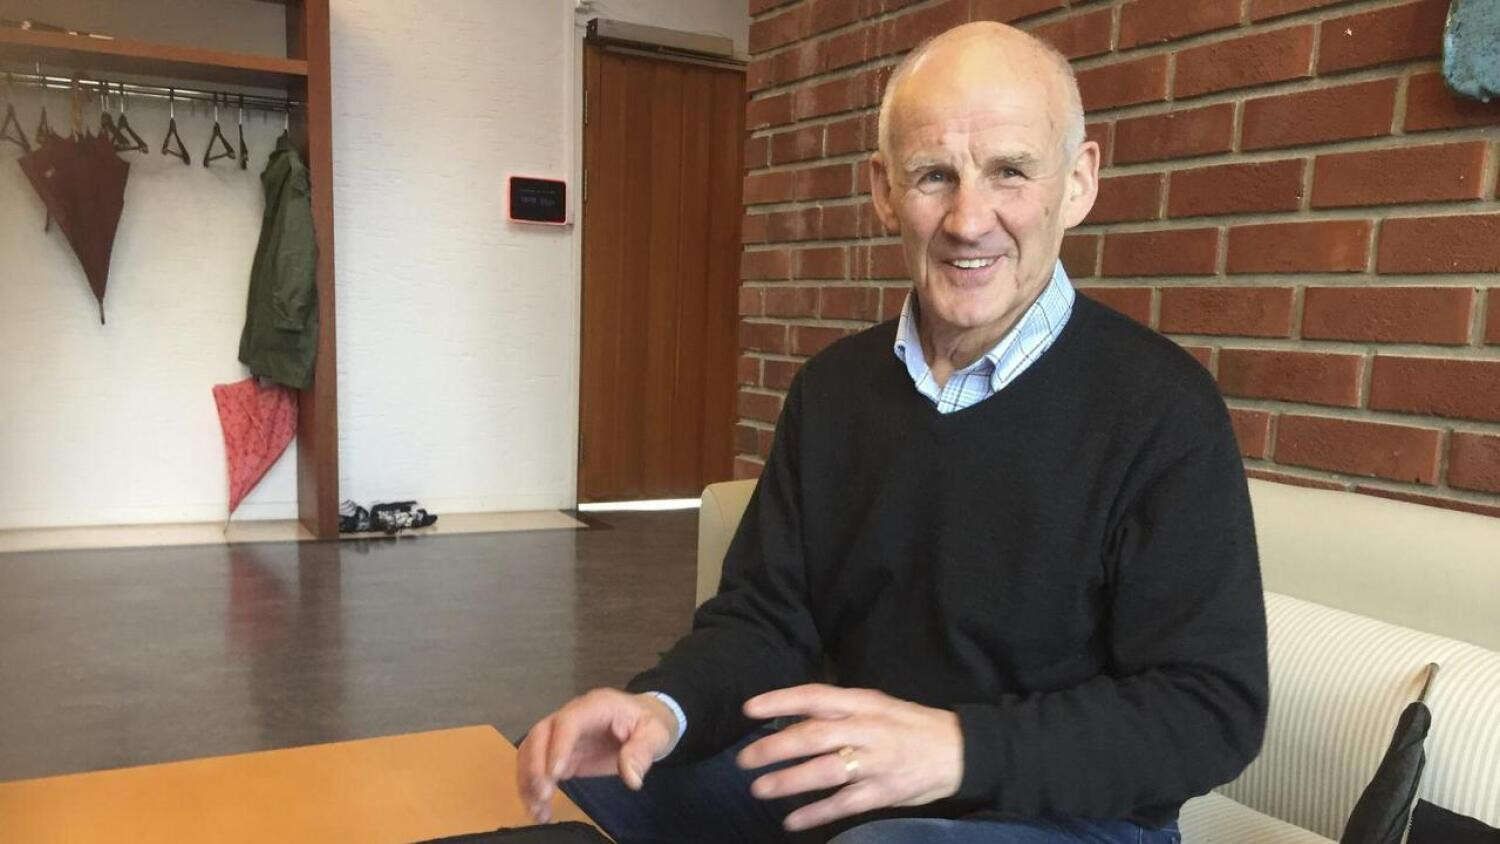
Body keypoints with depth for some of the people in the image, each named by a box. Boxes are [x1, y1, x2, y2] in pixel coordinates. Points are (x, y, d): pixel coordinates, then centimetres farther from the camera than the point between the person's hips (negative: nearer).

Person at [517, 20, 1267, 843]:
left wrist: (959, 747, -31)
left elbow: (1212, 706, -18)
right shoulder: (832, 386, 1)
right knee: (569, 777, -5)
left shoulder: (1162, 405, -16)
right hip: (838, 776, 5)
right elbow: (766, 615, 1)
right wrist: (664, 706, -20)